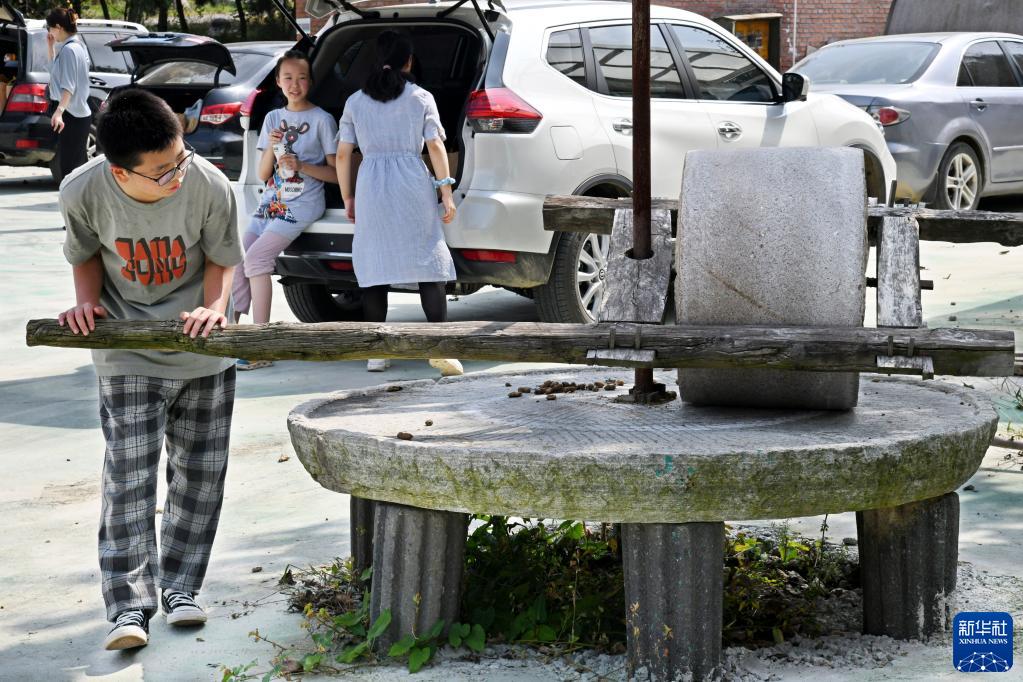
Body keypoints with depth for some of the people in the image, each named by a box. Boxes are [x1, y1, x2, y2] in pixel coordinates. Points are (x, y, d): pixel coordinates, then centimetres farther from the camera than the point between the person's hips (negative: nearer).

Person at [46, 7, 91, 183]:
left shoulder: (68, 49, -14)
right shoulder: (78, 46, 16)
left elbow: (68, 86, -24)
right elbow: (56, 71, 29)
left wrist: (59, 111, -34)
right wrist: (50, 47, 19)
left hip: (69, 116, -10)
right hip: (79, 114, 10)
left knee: (69, 168, -11)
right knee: (79, 167, 15)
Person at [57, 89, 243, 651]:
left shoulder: (210, 186, -21)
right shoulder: (83, 192, -19)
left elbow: (221, 257, -3)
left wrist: (215, 307, -19)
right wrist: (87, 302, -14)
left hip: (202, 351, 1)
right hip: (127, 356, -1)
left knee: (200, 472, 8)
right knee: (129, 474, -9)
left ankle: (179, 585, 23)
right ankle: (128, 604, -5)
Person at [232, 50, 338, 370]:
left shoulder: (322, 119, -1)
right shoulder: (273, 118, 14)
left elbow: (335, 173, -2)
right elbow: (263, 175, 12)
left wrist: (302, 166, -16)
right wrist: (271, 147, -7)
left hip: (302, 203, -6)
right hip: (272, 200, 6)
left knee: (256, 257, -23)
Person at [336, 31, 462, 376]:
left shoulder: (356, 102, 9)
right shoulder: (421, 98, 3)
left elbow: (343, 154, 7)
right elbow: (435, 146, -3)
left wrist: (347, 197, 15)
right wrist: (446, 192, 0)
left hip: (371, 187, 2)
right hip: (414, 184, -2)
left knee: (374, 268, 6)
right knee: (429, 263, 0)